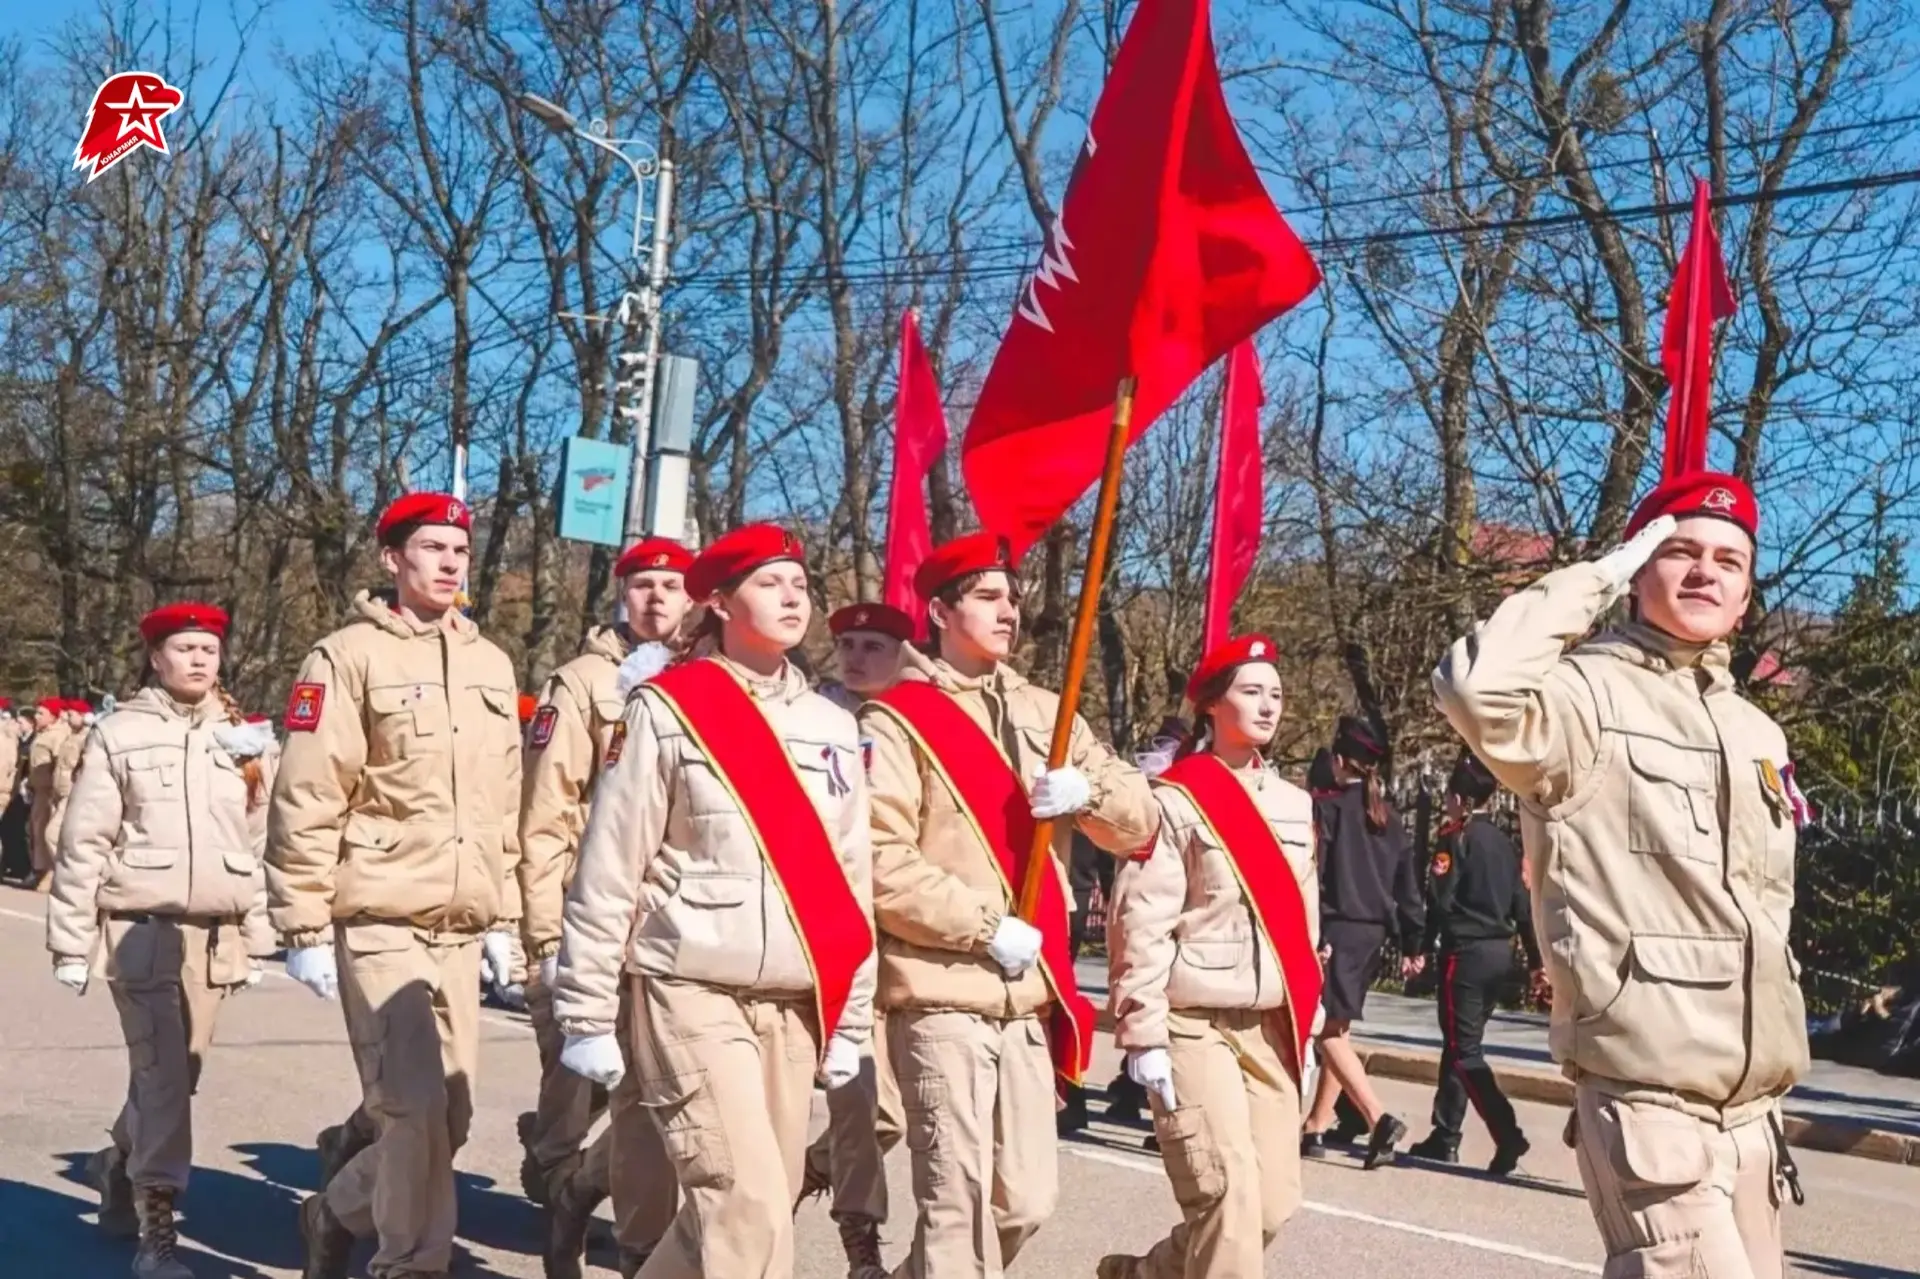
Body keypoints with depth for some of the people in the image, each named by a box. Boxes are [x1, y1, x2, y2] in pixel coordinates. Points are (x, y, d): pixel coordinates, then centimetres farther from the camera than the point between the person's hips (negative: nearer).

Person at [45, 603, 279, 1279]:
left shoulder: (244, 737, 9)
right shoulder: (120, 734, -2)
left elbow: (261, 843, 12)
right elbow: (83, 844, -2)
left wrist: (258, 940, 11)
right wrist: (71, 943, -4)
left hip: (215, 932, 4)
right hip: (143, 927, -4)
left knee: (178, 1073, 12)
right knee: (162, 1074, -8)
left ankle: (119, 1165, 40)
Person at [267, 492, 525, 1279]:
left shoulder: (491, 665, 15)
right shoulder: (348, 657, -4)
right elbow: (305, 800, -8)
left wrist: (503, 917, 16)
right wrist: (305, 928, -10)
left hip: (459, 925, 6)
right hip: (382, 920, -6)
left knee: (449, 1110, 9)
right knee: (415, 1108, -9)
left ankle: (340, 1211, 32)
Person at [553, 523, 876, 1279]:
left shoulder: (831, 726, 11)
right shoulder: (666, 710, -5)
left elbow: (851, 877, 15)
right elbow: (607, 870, -5)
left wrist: (851, 1019, 13)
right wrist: (587, 1014, -6)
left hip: (794, 1002, 6)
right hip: (693, 992, -6)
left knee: (748, 1207, 9)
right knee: (747, 1209, -13)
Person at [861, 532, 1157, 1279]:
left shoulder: (1045, 714, 14)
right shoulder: (897, 720, -5)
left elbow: (1140, 825, 10)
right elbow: (879, 865, -13)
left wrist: (1089, 792, -11)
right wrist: (988, 927, -15)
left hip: (1030, 994, 6)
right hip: (943, 994, -6)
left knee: (1026, 1198, 11)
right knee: (958, 1199, -6)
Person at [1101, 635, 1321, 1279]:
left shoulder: (1294, 804, 12)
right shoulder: (1176, 800, -8)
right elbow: (1140, 924, -11)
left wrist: (1306, 1023, 18)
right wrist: (1143, 1035, -15)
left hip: (1271, 1026, 7)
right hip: (1195, 1024, -7)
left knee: (1274, 1201, 6)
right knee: (1228, 1196, -12)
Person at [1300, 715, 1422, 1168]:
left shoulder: (1327, 808, -8)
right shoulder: (1389, 818, 12)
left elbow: (1313, 876, -14)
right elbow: (1407, 887, 13)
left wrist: (1313, 935, -14)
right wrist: (1412, 945, 17)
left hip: (1338, 928, -7)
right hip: (1373, 932, 7)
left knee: (1329, 1032, -7)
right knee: (1338, 1030, 14)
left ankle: (1379, 1119, -22)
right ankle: (1316, 1129, 20)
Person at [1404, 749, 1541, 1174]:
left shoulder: (1457, 837, -8)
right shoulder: (1505, 843, 12)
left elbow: (1440, 898, -15)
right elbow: (1522, 904, 14)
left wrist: (1425, 947, -8)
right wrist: (1535, 959, 18)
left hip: (1466, 952, -8)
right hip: (1501, 952, 8)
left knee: (1464, 1051, -5)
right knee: (1460, 1044, 15)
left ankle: (1508, 1134, -17)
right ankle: (1445, 1137, 19)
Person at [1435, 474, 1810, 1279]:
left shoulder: (1757, 732, 15)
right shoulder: (1587, 694, -9)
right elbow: (1478, 687, -32)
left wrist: (1771, 1091, 22)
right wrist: (1593, 579, -17)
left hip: (1751, 1106, 8)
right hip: (1649, 1100, -8)